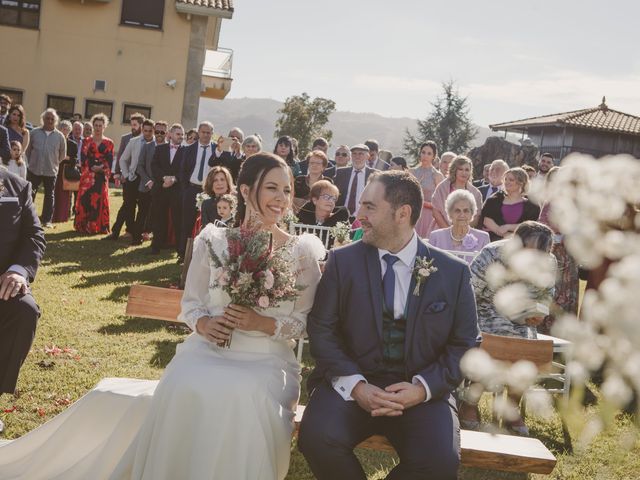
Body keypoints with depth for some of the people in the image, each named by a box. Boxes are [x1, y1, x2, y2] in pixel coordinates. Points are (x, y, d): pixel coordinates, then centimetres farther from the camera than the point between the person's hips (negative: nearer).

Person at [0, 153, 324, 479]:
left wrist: (261, 322, -14)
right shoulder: (212, 241, 5)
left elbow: (305, 321, 3)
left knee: (243, 399, -35)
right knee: (184, 389, -32)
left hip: (267, 360, -1)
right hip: (210, 350, 1)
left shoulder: (302, 252, 2)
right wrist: (204, 323, -13)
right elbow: (190, 304, 10)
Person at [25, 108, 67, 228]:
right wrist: (30, 162, 10)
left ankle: (47, 220, 13)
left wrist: (54, 163, 8)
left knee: (49, 195, 6)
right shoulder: (34, 132, 0)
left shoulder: (60, 136, 0)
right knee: (30, 193, 3)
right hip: (34, 169, 0)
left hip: (51, 171, 0)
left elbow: (62, 155, 8)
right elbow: (27, 150, 8)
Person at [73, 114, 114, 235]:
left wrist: (102, 168, -15)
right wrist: (92, 167, -14)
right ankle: (84, 226, 3)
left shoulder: (109, 143, 8)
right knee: (85, 200, -3)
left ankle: (98, 226, 6)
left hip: (102, 176, 0)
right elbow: (83, 159, 1)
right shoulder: (86, 141, 10)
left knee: (100, 201, 1)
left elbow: (109, 161, 1)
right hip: (87, 175, 0)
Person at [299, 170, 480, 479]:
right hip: (353, 383, 0)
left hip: (422, 391, 0)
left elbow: (464, 345, 4)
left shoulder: (453, 272, 2)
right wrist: (355, 385, -15)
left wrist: (423, 388, -12)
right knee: (318, 438, -29)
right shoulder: (342, 261, 3)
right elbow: (321, 329, 0)